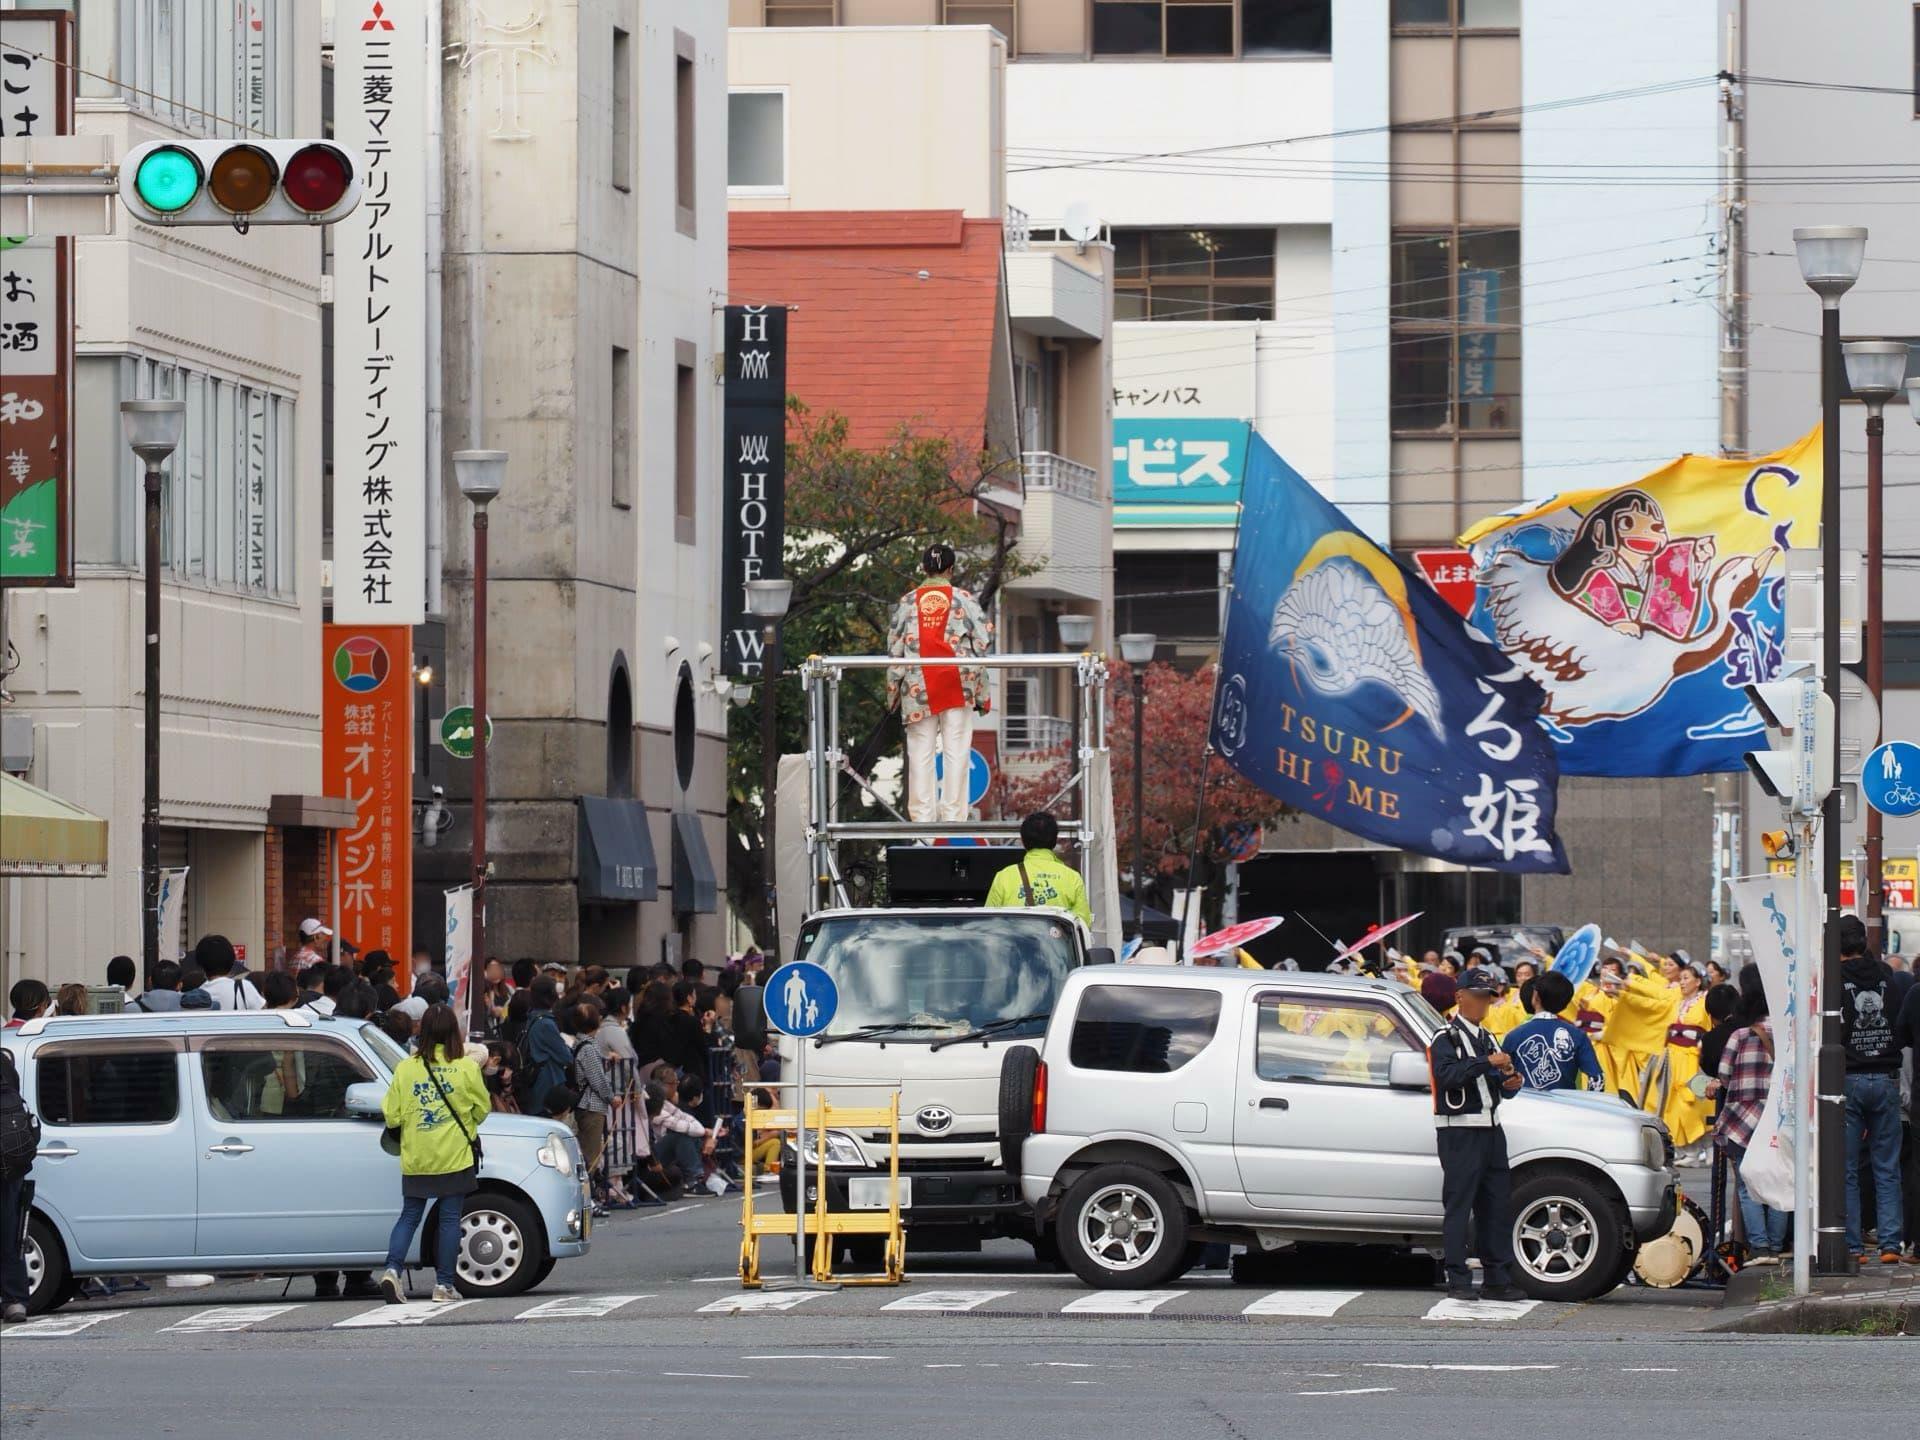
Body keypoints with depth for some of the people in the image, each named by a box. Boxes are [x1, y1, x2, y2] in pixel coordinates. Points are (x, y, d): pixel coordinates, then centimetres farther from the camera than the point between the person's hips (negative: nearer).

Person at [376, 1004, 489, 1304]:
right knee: (450, 1218, 6)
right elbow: (482, 1110, 4)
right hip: (455, 1156, -2)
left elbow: (391, 1116, -2)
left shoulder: (406, 1069, -3)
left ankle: (392, 1269, -8)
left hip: (415, 1160, 2)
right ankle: (444, 1284, 6)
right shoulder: (466, 1069, -7)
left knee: (409, 1216, 12)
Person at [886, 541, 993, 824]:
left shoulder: (908, 602, 4)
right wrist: (983, 693, 6)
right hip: (958, 688, -1)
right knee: (956, 752, 2)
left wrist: (893, 691, 14)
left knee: (920, 753, 4)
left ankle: (922, 815, 1)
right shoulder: (964, 600, 2)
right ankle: (952, 814, -1)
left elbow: (894, 649, 6)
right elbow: (983, 643, 0)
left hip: (918, 686, 1)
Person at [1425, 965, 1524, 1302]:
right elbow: (1447, 1075, -21)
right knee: (1459, 1207, -6)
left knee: (1498, 1207, 6)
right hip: (1460, 1132, -8)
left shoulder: (1487, 1040, 21)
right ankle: (1458, 1282, -5)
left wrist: (1510, 1083, 1)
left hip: (1490, 1129, 8)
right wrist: (1488, 1062, -26)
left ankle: (1497, 1280, 10)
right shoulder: (1447, 1038, -3)